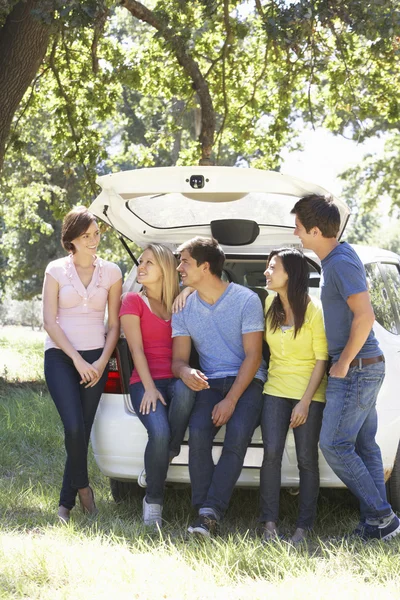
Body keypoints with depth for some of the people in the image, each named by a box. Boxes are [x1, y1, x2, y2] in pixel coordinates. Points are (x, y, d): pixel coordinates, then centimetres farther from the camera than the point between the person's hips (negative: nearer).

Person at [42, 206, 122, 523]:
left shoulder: (111, 272, 7)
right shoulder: (56, 270, 1)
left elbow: (114, 324, 9)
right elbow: (50, 321, -3)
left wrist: (102, 361, -6)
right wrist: (77, 360, -12)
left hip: (95, 358, 2)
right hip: (60, 356, -2)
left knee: (82, 431, -1)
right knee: (75, 427, -19)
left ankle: (66, 503, 8)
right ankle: (82, 485, 3)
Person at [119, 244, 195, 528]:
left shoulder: (180, 302, 18)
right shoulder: (134, 301, 8)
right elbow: (137, 349, -1)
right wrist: (149, 388, -14)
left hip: (177, 380, 2)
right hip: (146, 382, -2)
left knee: (186, 389, -38)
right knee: (159, 432, -31)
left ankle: (169, 453, -18)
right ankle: (153, 503, -16)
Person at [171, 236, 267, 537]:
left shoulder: (246, 300, -6)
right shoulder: (184, 309, 9)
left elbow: (253, 356, -8)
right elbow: (178, 359, 8)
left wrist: (231, 400, -19)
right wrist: (185, 371, -20)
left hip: (247, 380, -3)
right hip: (208, 382, 3)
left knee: (237, 435, -31)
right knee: (198, 432, -28)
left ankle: (211, 512, -32)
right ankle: (205, 512, -25)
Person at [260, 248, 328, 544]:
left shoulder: (314, 311, -11)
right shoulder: (270, 305, 4)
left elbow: (321, 360, -10)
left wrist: (305, 402, -15)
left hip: (309, 392, -4)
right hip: (276, 389, 4)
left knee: (307, 459, -3)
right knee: (271, 454, -10)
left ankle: (304, 527, 3)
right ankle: (269, 523, -6)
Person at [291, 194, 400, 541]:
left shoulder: (341, 264, -19)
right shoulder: (335, 258, 12)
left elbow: (364, 316, -26)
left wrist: (344, 362, -18)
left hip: (356, 368, -10)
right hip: (365, 367, 10)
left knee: (334, 445, -8)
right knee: (364, 445, 10)